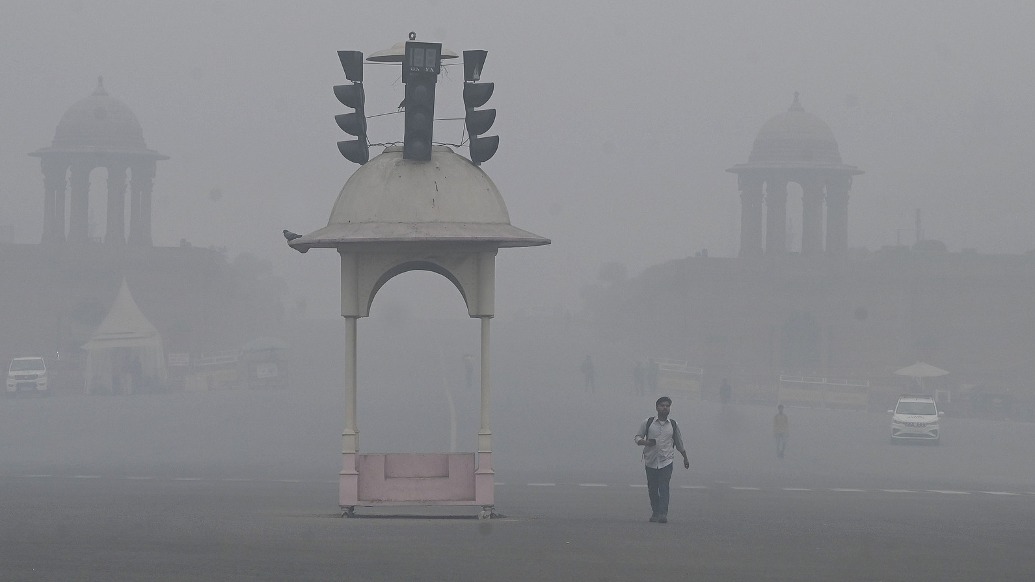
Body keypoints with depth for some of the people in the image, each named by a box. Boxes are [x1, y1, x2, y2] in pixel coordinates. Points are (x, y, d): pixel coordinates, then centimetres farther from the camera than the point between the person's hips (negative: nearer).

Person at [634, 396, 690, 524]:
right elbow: (637, 437, 7)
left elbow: (679, 443, 20)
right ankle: (655, 512, 18)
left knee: (664, 488, -13)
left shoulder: (673, 425, 8)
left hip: (666, 462, -1)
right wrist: (645, 442, -14)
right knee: (652, 489, 5)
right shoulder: (648, 423, 4)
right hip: (650, 461, 1)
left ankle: (663, 514, -18)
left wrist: (685, 457, 25)